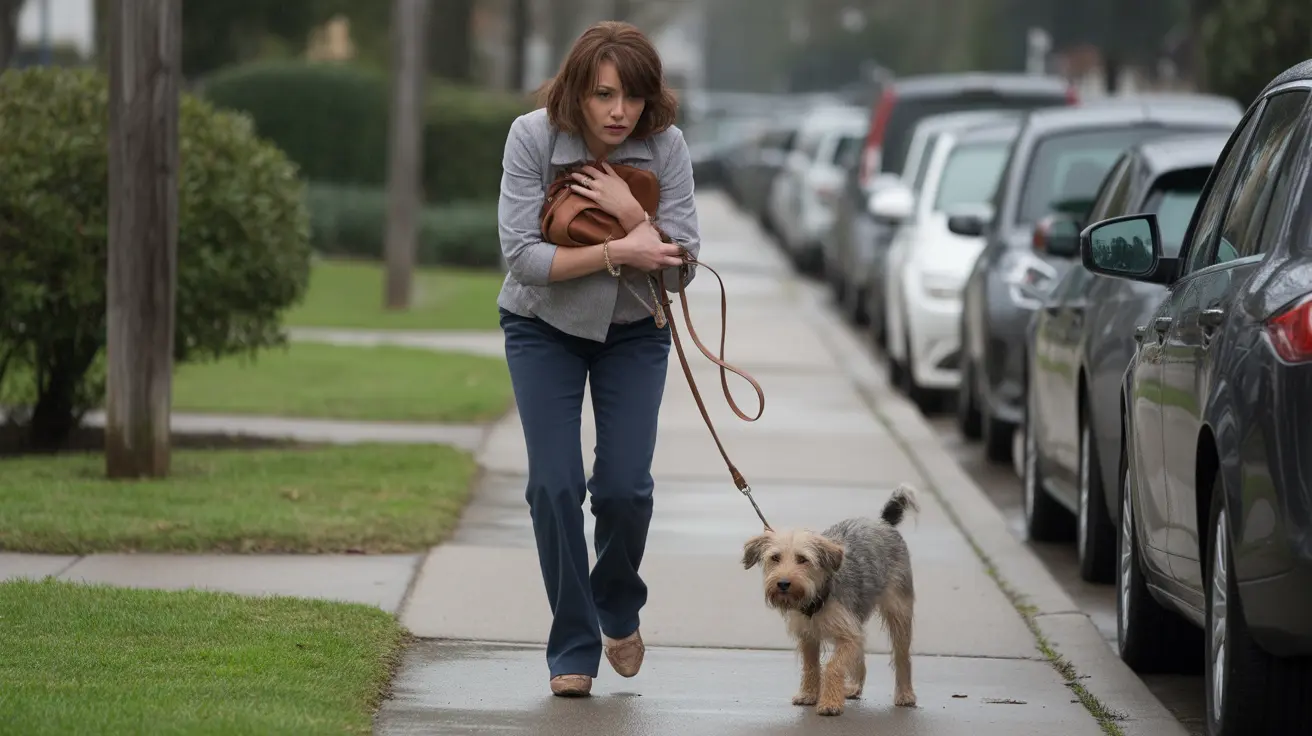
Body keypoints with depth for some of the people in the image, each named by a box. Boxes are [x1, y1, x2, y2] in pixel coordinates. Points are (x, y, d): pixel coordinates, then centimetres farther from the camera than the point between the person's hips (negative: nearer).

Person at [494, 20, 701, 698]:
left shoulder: (665, 146, -18)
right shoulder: (533, 137, -22)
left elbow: (679, 271, -16)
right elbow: (523, 257, -24)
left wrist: (630, 212, -31)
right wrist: (617, 253, -30)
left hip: (633, 330, 1)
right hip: (544, 328, -1)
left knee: (623, 485, -8)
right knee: (555, 485, -11)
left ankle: (619, 609, 23)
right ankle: (574, 649, 2)